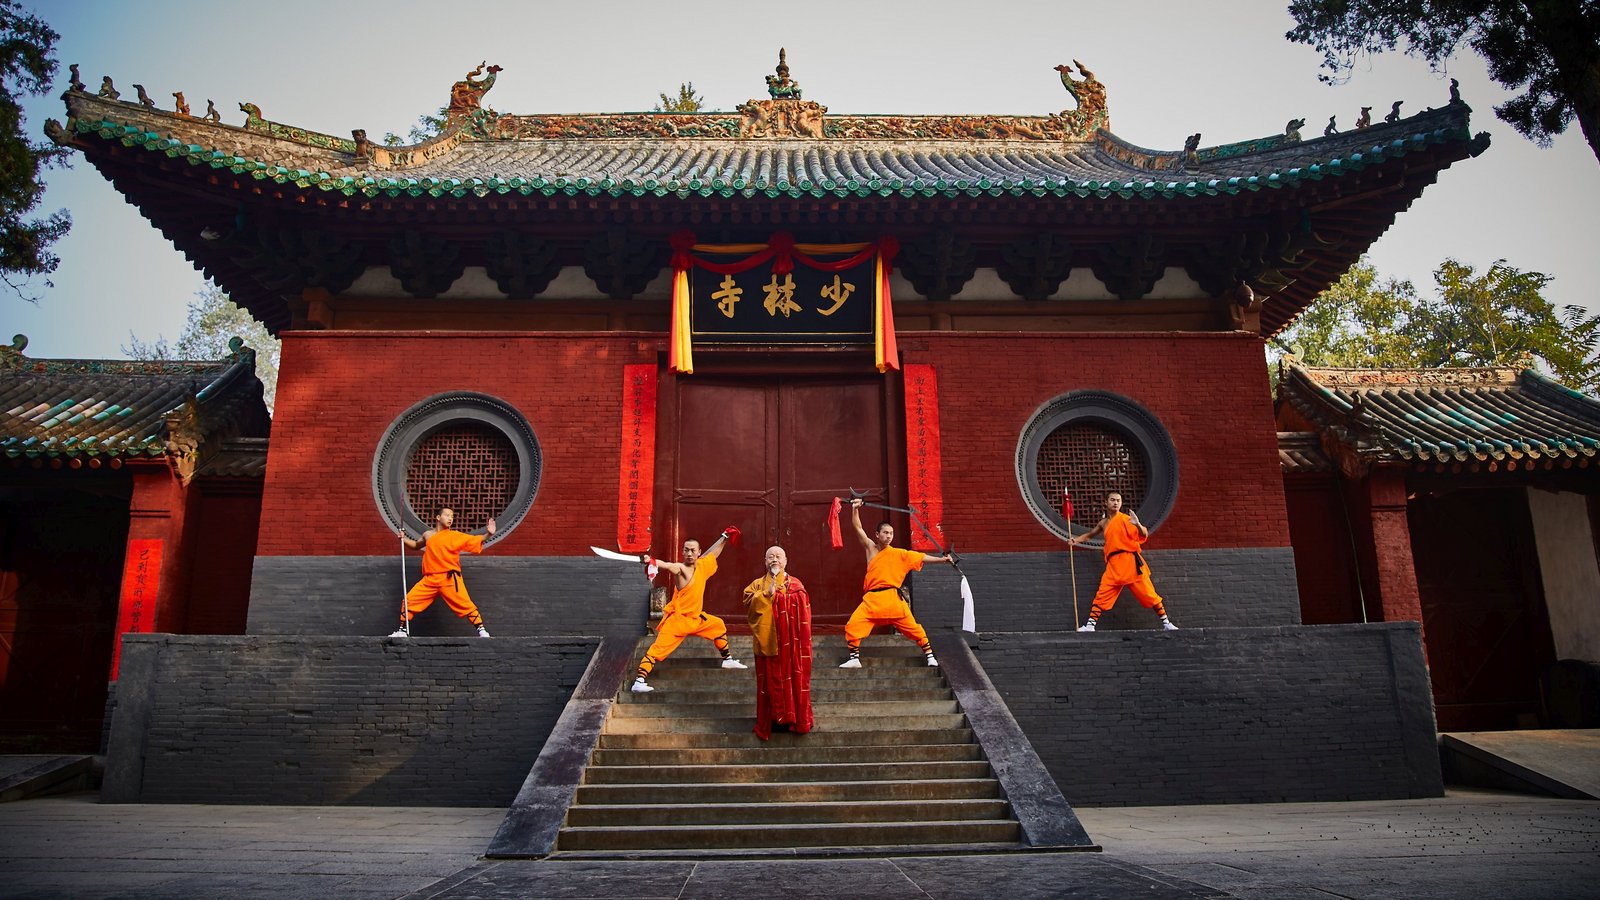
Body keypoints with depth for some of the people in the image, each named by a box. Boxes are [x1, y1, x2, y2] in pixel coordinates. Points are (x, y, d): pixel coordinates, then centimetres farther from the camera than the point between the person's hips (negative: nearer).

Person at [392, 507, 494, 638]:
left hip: (449, 578, -4)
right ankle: (403, 631, 20)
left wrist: (488, 534, -23)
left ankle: (482, 631, -5)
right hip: (430, 579, 4)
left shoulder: (455, 536, 0)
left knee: (465, 605, -12)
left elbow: (476, 541, -7)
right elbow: (416, 545, 33)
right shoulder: (428, 535, 13)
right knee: (409, 601, 4)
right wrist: (404, 539, 18)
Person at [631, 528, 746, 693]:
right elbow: (666, 565, -40)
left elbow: (713, 552, 24)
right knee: (658, 648, -17)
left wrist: (725, 536, 33)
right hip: (677, 619, -8)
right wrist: (652, 561, -61)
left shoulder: (702, 565, 4)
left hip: (696, 618, 8)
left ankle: (727, 659, 42)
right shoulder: (680, 568, -17)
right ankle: (639, 681, -20)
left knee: (719, 625, 23)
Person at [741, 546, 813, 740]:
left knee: (793, 677, 0)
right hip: (768, 640, 0)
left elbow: (803, 613, 3)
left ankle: (795, 717, 11)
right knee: (771, 679, 2)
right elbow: (749, 604, -6)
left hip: (791, 642, 0)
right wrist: (767, 593, -16)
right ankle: (772, 718, 11)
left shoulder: (796, 585, 9)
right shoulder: (758, 585, 10)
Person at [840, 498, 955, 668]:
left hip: (892, 598, -1)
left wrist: (942, 559, -5)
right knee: (852, 625, -9)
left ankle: (930, 656, 11)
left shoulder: (898, 554, 6)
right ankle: (854, 659, 4)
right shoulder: (870, 548, 9)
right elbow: (858, 527, 2)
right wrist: (855, 509, -11)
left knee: (912, 627, -2)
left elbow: (921, 557, 4)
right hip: (872, 599, 1)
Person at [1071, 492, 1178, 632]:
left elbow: (1144, 535, -11)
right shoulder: (1103, 523, 16)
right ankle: (1090, 625, -2)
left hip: (1130, 561, -4)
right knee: (1102, 595, -4)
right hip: (1114, 564, 4)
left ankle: (1166, 623, 11)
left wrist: (1138, 524, -30)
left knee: (1148, 593, 0)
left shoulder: (1125, 518, -2)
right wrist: (1076, 540, 20)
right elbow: (1089, 534, 34)